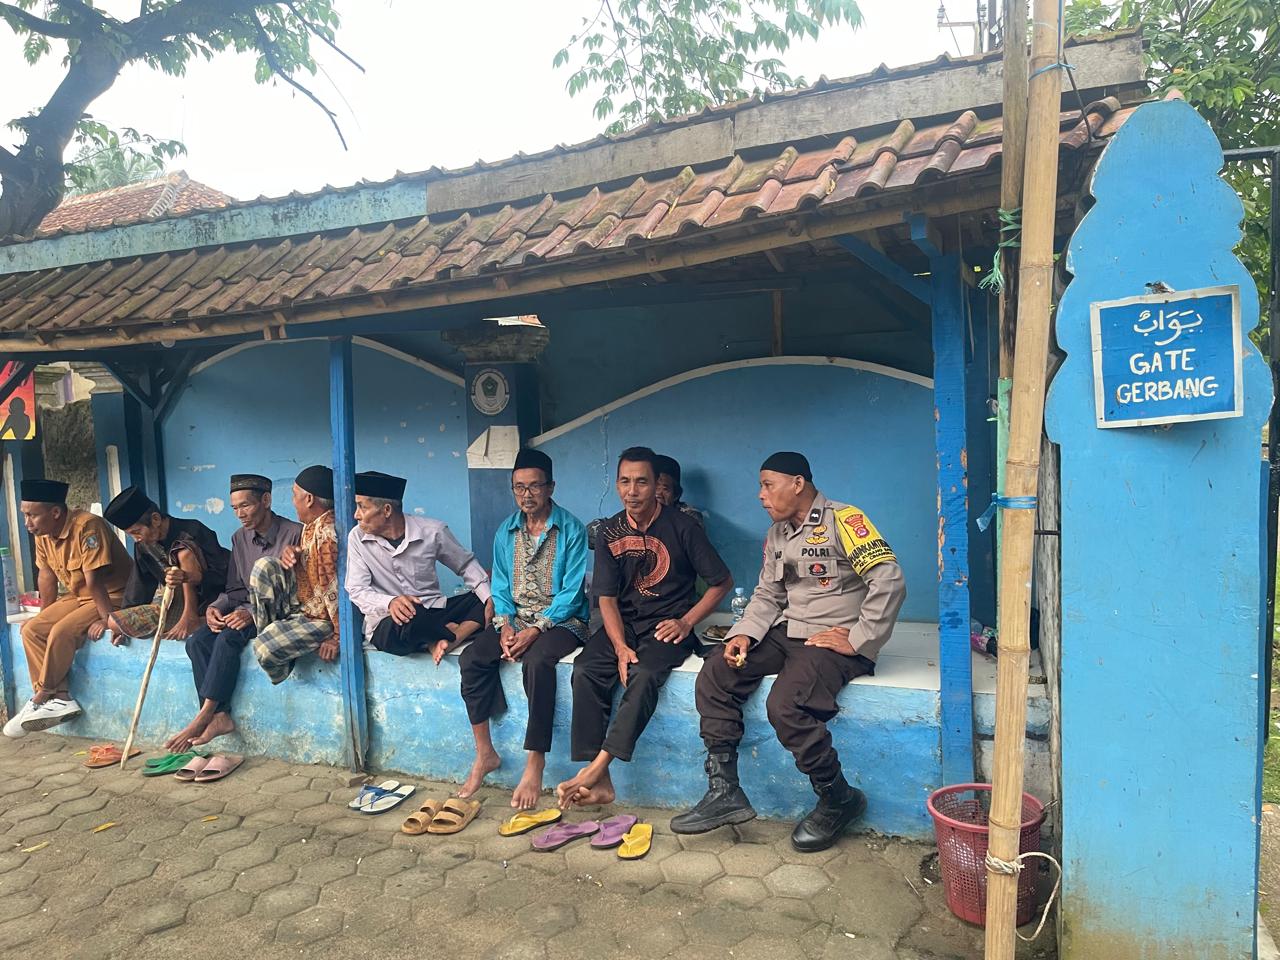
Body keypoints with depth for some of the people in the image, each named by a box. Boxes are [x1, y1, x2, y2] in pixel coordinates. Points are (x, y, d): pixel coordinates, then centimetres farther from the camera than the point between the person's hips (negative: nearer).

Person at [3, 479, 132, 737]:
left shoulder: (87, 527, -26)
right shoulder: (43, 535, 1)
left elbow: (94, 580, -28)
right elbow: (46, 575, 10)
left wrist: (107, 618, -26)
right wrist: (45, 617, 14)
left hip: (113, 597, -9)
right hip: (78, 597, 9)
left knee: (62, 632, -25)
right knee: (31, 630, -5)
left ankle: (40, 701, -7)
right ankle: (60, 698, -9)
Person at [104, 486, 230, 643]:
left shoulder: (192, 531, -15)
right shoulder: (143, 545, 5)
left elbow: (222, 575, -20)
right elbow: (140, 583, 16)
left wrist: (187, 577, -36)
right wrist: (125, 620, 11)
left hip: (202, 603, -7)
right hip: (173, 605, 7)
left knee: (184, 551, -27)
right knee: (114, 622, -8)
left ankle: (191, 615, -20)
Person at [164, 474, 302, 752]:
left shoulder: (294, 534, -11)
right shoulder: (240, 538, 12)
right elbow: (235, 589, 15)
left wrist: (253, 612, -25)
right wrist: (215, 607, -7)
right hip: (248, 610, 7)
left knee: (229, 637, -30)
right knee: (197, 641, -17)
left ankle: (204, 715, -23)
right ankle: (219, 716, -22)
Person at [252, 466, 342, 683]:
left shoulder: (327, 533, -27)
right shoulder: (311, 525, 4)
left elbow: (336, 588, -27)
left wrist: (337, 637, -22)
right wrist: (289, 553, -5)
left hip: (321, 618, -9)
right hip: (300, 606, 9)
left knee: (265, 649, -19)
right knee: (264, 565, -3)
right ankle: (267, 631, 7)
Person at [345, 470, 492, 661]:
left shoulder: (432, 531, -4)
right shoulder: (357, 538, -5)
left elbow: (466, 565, 7)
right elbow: (357, 590, -7)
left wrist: (489, 597, -11)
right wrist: (390, 603, -29)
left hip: (434, 613, 2)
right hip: (387, 624, -2)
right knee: (405, 624, -38)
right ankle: (453, 632, -12)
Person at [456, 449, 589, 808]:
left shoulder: (571, 529, -9)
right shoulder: (506, 530, 8)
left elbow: (571, 591, -13)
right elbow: (500, 585, 10)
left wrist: (536, 630, -21)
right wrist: (505, 625, -9)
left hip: (560, 621, -5)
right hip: (516, 618, 6)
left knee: (537, 661, -35)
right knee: (471, 657, -19)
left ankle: (535, 764, -25)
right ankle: (484, 754, -6)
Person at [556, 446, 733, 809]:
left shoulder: (681, 526, -6)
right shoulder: (610, 532, 4)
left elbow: (722, 582, -1)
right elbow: (607, 598, 1)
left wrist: (686, 622, -11)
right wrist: (620, 646, -15)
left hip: (668, 625, -3)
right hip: (623, 623, 4)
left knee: (644, 675, -33)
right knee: (585, 671, -24)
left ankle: (596, 767, -30)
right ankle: (599, 781, -23)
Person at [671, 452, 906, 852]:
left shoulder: (843, 520, -12)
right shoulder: (777, 534, 14)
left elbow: (889, 581, -21)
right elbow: (768, 594, 16)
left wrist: (858, 641, -19)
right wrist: (744, 634, -2)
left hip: (833, 639, -8)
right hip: (786, 634, 8)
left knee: (785, 704, -31)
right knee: (714, 677, -9)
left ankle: (839, 800, -5)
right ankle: (724, 792, -4)